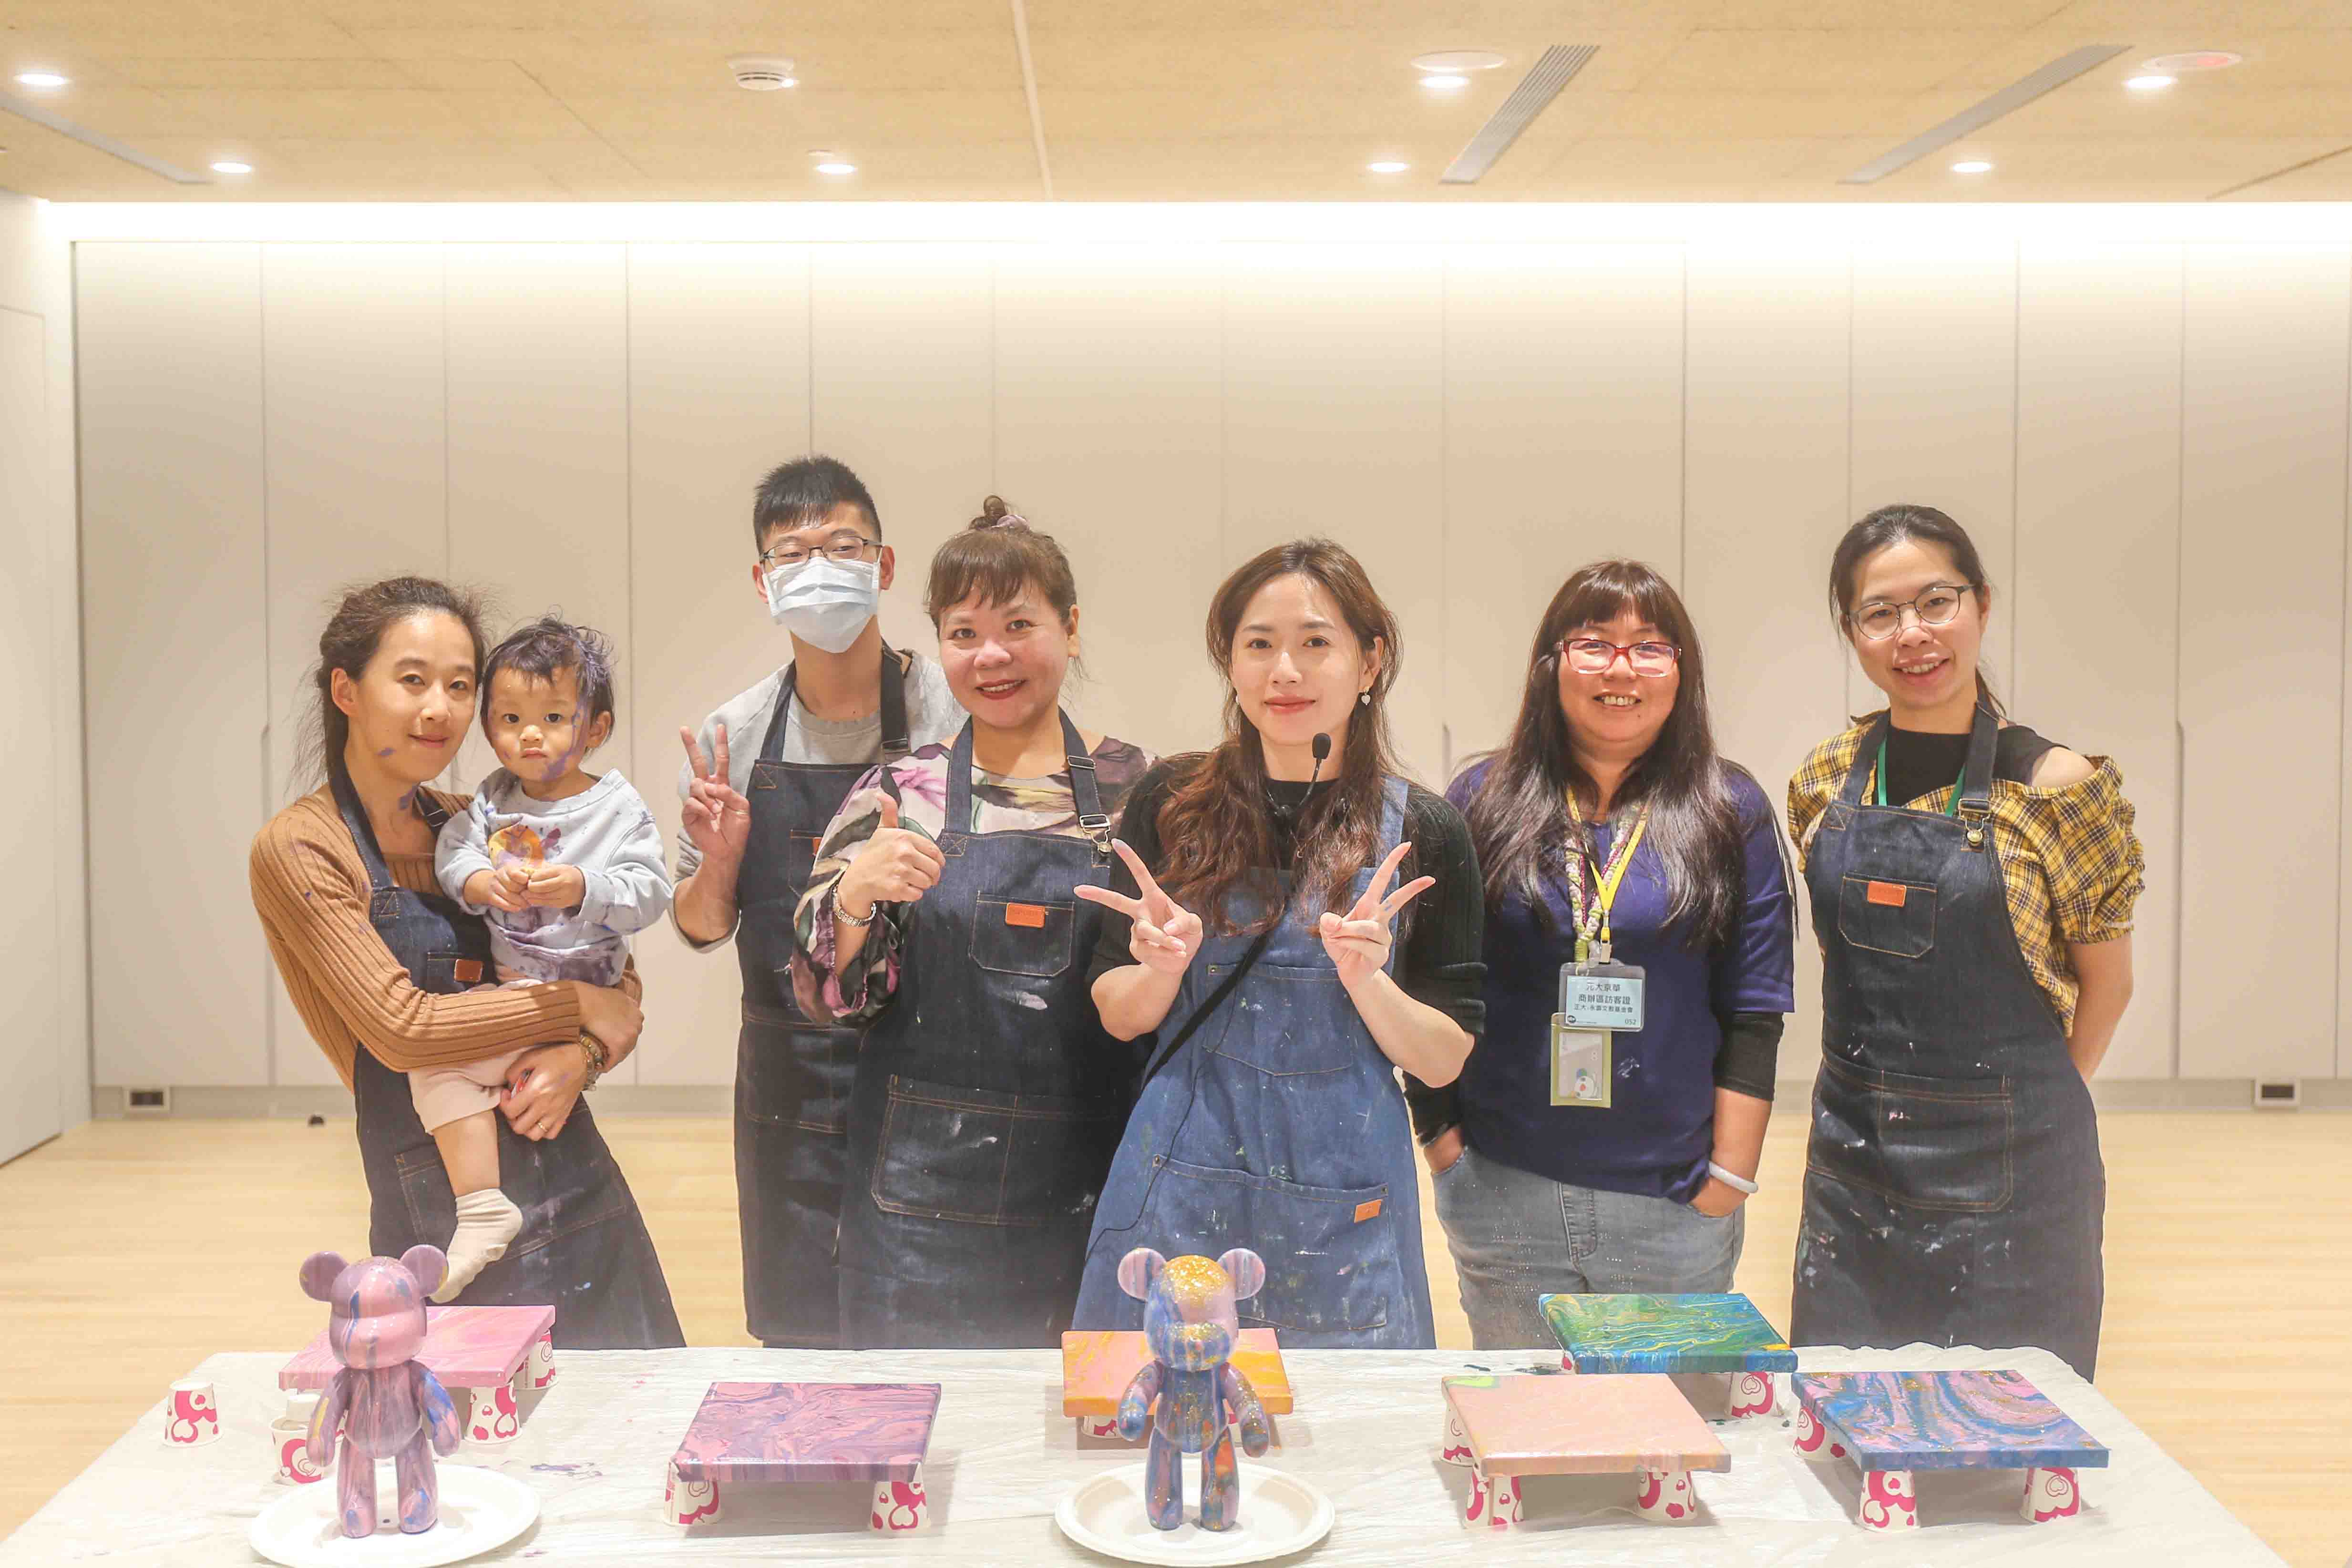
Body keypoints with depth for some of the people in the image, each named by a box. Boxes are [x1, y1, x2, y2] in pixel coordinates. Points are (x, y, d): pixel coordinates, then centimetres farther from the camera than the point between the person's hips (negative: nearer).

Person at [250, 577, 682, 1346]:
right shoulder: (296, 849, -7)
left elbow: (620, 981, 11)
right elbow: (401, 1028, -17)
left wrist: (582, 1056, -10)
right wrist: (582, 1005, -10)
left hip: (580, 1190, 5)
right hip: (444, 1219, -5)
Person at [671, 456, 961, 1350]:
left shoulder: (956, 714, -7)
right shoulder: (732, 739, 5)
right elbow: (701, 927, 12)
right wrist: (719, 862, -8)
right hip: (790, 1084, 3)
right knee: (798, 1340, 12)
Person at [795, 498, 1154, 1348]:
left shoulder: (1135, 786, 3)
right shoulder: (898, 794, 1)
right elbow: (833, 994, 0)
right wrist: (854, 894, -17)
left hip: (1092, 1190, 1)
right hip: (926, 1191, -1)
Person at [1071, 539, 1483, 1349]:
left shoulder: (1423, 833, -2)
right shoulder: (1170, 801, 0)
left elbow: (1446, 1061, -1)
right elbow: (1116, 1015, 6)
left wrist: (1366, 980, -18)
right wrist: (1165, 967, -15)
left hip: (1343, 1205, 0)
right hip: (1181, 1184, 1)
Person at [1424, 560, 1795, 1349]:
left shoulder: (1732, 812, 2)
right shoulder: (1483, 800, 3)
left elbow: (1754, 1012, 1)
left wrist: (1731, 1174, -3)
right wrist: (1442, 1136, -1)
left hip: (1676, 1203, 0)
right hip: (1504, 1190, 0)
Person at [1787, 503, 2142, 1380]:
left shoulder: (2056, 788, -10)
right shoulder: (1826, 782, 3)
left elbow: (2105, 982, -1)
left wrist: (2014, 1111, 5)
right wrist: (1888, 1097, 9)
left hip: (2008, 1173, -4)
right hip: (1853, 1159, 4)